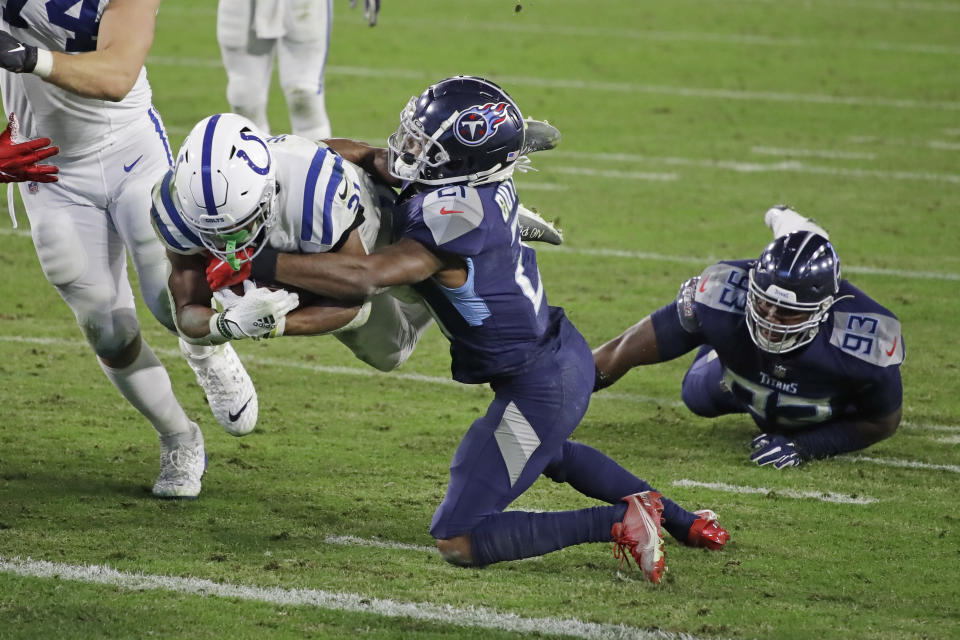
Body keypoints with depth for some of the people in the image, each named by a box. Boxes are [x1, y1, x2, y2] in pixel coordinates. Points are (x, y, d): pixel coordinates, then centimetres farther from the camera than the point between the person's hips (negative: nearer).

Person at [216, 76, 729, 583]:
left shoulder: (451, 218, -29)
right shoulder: (486, 183, -3)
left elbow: (363, 278, -37)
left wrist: (260, 265, -35)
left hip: (536, 388, -9)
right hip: (566, 356, 9)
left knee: (457, 540, -3)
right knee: (547, 449, 42)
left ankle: (616, 523, -8)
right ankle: (675, 517, 34)